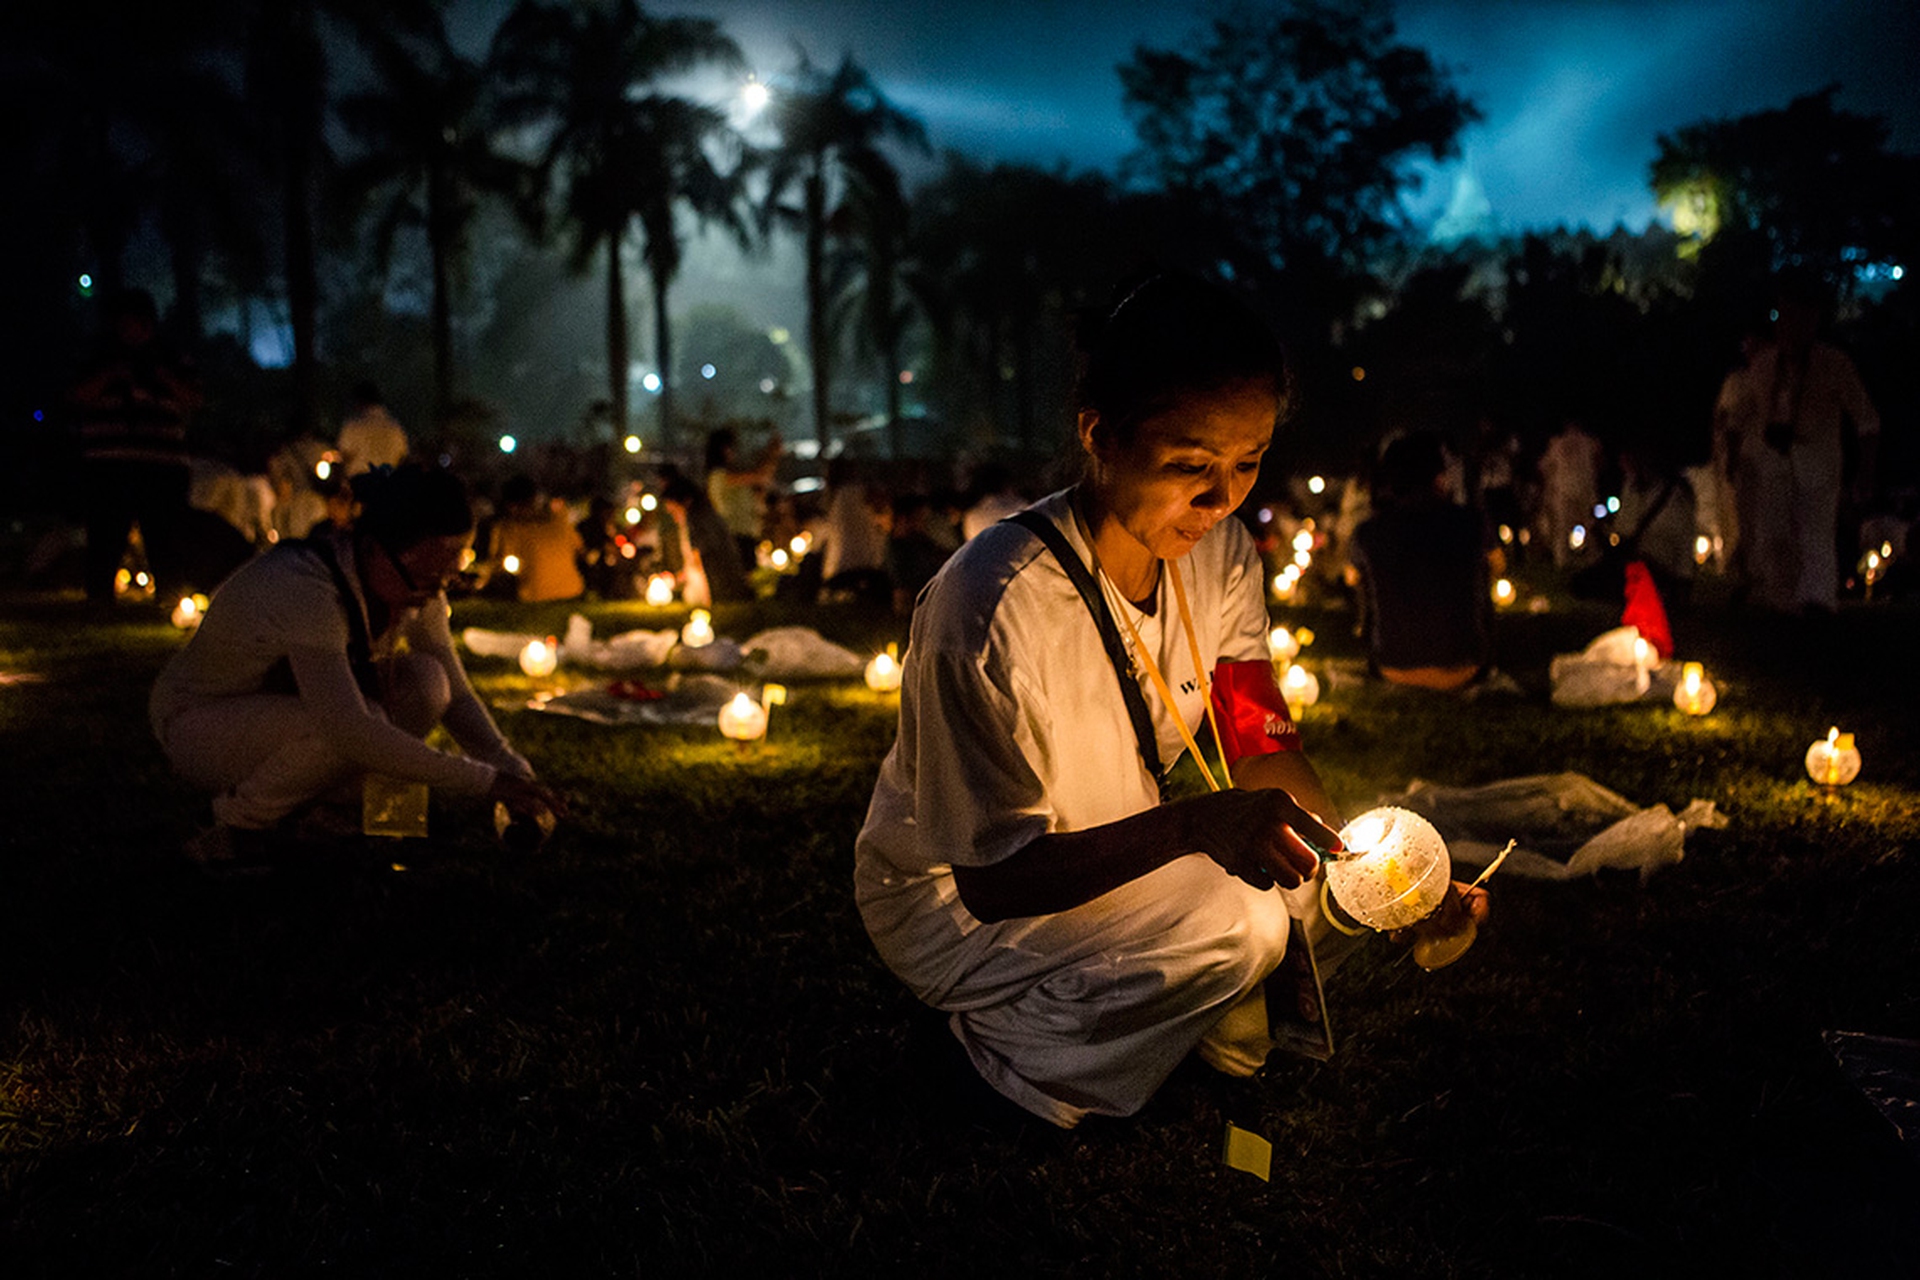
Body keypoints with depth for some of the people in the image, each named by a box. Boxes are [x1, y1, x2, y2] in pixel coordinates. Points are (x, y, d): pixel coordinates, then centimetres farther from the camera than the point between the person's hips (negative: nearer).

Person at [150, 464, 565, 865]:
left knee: (423, 682, -16)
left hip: (286, 715, 8)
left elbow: (455, 696, -3)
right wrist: (486, 781, -39)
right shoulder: (305, 589, -35)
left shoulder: (419, 590, -11)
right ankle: (233, 833, -8)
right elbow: (352, 731, -42)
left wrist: (516, 773, -20)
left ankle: (283, 815, -1)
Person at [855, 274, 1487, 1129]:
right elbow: (992, 880, -29)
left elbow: (1264, 746, -5)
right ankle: (1014, 1042, -3)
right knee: (1235, 925, -26)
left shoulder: (1221, 554, -8)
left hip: (1121, 859, 8)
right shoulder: (995, 606, -32)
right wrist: (1193, 825, -43)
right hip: (950, 901, -7)